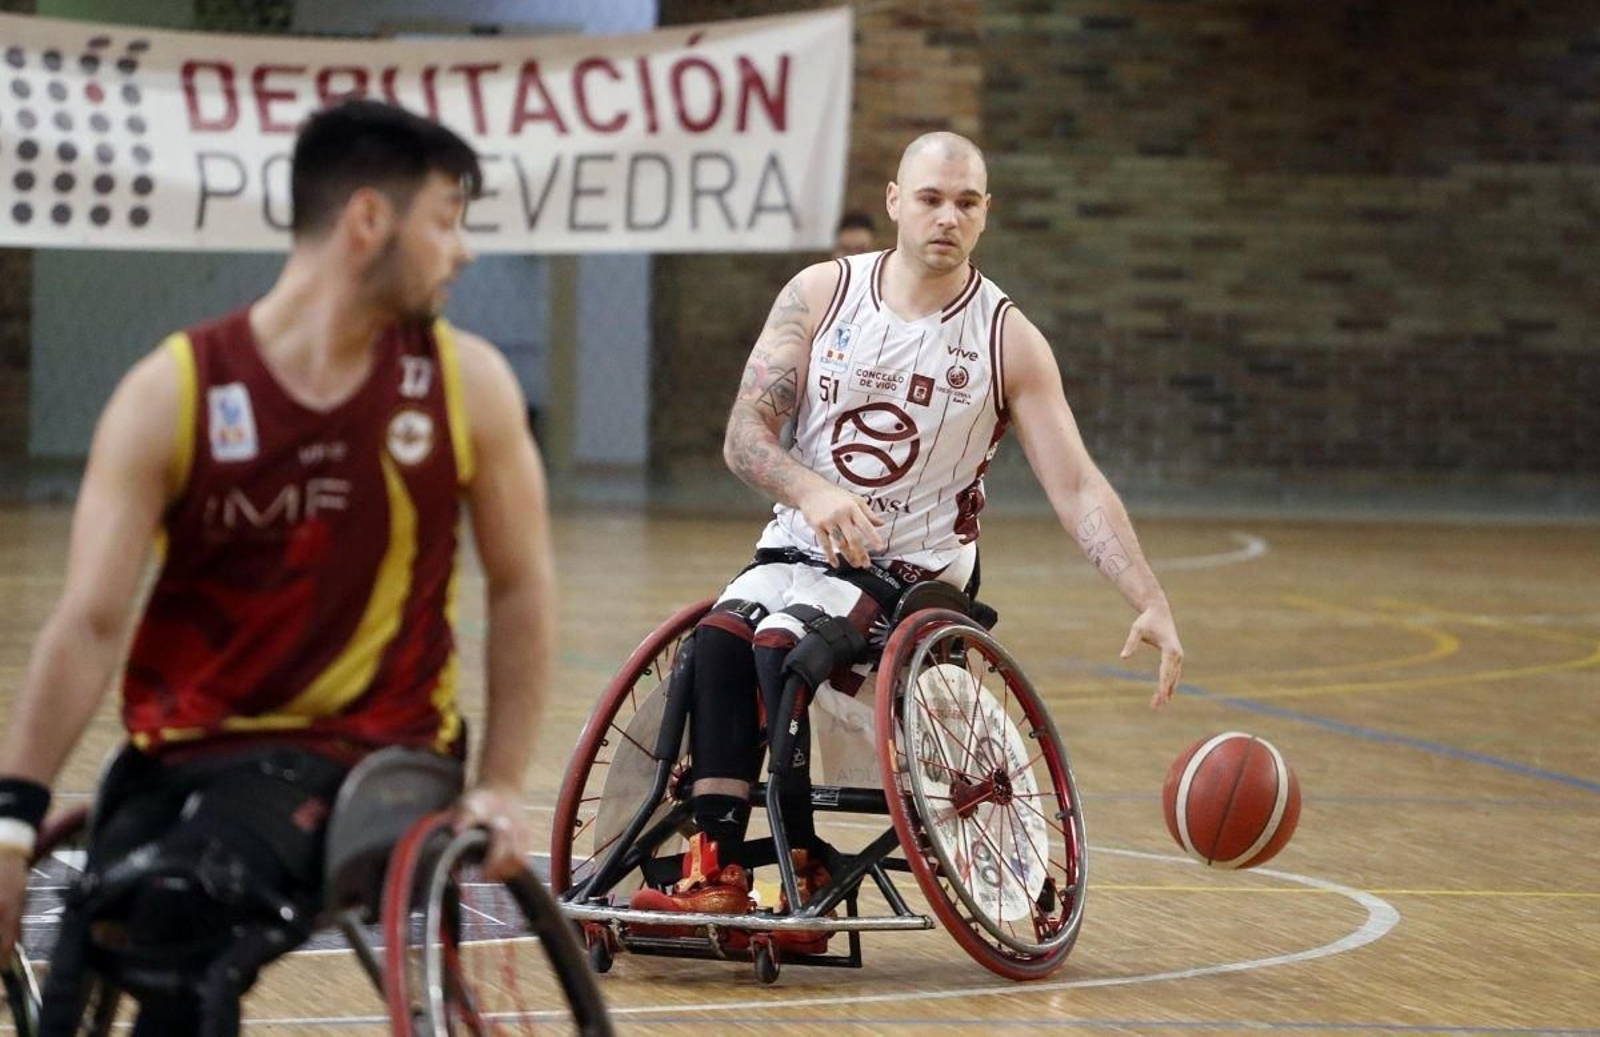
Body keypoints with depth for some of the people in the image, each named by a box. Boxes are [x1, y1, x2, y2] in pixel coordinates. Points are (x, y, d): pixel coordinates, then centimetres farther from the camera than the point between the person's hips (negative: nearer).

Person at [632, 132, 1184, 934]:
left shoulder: (1007, 340, -4)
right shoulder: (821, 294, 1)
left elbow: (1077, 488, -7)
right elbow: (745, 434, -4)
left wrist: (1152, 606, -20)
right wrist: (812, 491, -26)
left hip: (914, 574, -2)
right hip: (800, 550, 2)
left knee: (782, 643, -30)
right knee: (720, 635, -29)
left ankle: (805, 870, -17)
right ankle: (717, 867, -29)